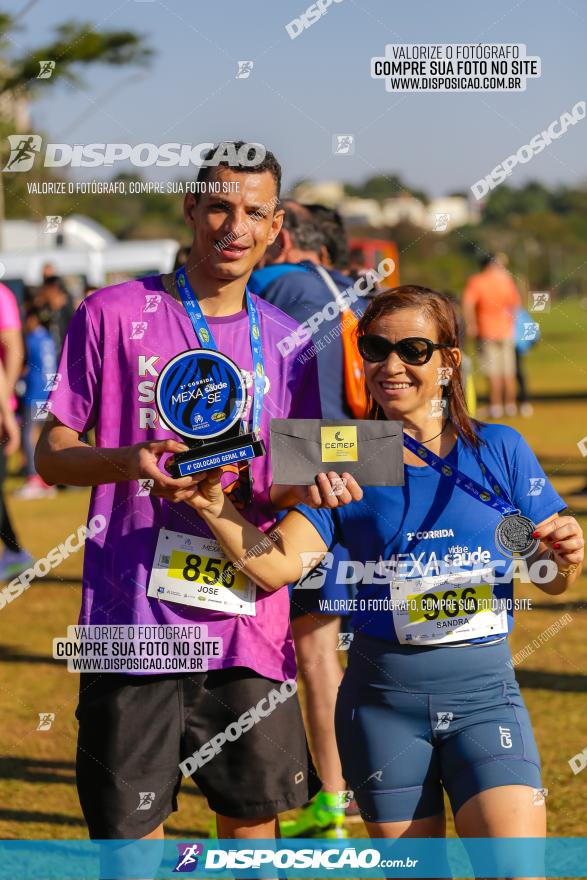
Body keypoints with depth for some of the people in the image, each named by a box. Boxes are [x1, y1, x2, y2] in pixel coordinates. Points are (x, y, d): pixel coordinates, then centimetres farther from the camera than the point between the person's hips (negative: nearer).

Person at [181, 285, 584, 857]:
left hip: (484, 689, 0)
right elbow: (275, 565, -9)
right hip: (384, 695, 1)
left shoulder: (500, 451, 3)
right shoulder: (345, 465, 2)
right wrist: (214, 506, -24)